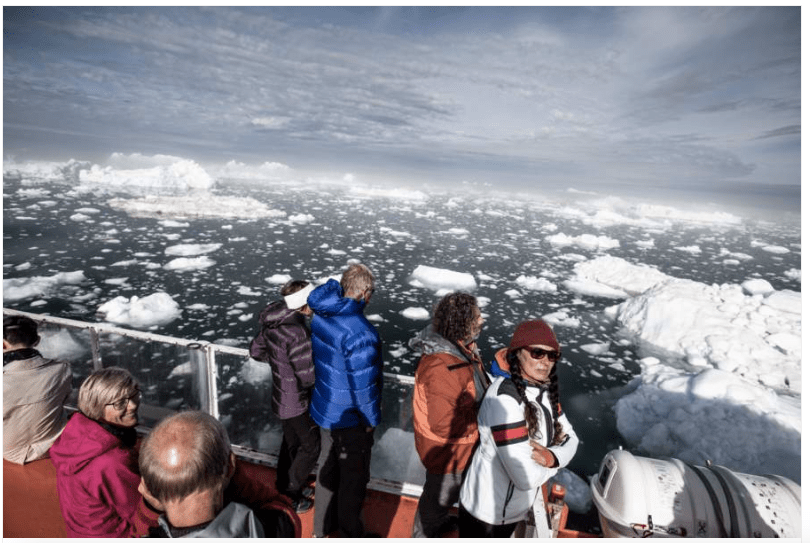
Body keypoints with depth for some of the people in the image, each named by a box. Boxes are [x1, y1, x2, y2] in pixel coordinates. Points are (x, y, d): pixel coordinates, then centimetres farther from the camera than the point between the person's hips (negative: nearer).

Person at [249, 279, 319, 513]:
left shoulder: (274, 322, -6)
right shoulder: (297, 334, -34)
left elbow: (256, 350, 8)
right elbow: (309, 377, -27)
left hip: (282, 396, 8)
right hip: (297, 401, -8)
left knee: (291, 441, 27)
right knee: (312, 445, 13)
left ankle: (285, 485, 46)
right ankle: (291, 493, 27)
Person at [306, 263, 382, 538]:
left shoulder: (321, 316, -8)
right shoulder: (360, 333, -33)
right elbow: (363, 384, -26)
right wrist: (371, 419, -11)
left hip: (325, 409, 8)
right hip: (351, 420, -8)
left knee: (328, 468, 27)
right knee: (354, 478, 17)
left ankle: (323, 527, 49)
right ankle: (349, 533, 40)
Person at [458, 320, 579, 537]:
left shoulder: (542, 388, -6)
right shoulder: (503, 398, -32)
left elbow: (570, 437, -1)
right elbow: (527, 477, -33)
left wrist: (552, 457, -21)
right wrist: (552, 456, -14)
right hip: (487, 513, -7)